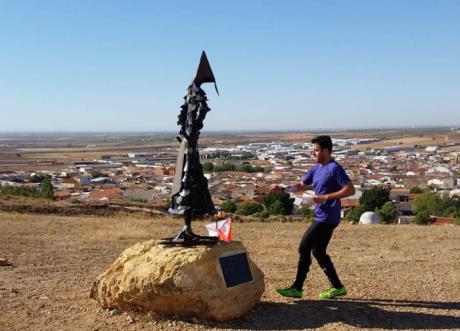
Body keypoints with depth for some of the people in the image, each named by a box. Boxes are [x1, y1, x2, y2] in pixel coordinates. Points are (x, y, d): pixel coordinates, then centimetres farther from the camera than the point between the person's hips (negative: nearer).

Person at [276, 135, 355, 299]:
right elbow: (301, 186, 20)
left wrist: (325, 197, -21)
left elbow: (350, 190, -18)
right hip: (321, 217, 9)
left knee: (304, 248, -7)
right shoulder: (316, 168, 13)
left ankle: (297, 288, 2)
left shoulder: (334, 168, -14)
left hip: (327, 219, -9)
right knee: (318, 252, 13)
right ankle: (337, 287, 23)